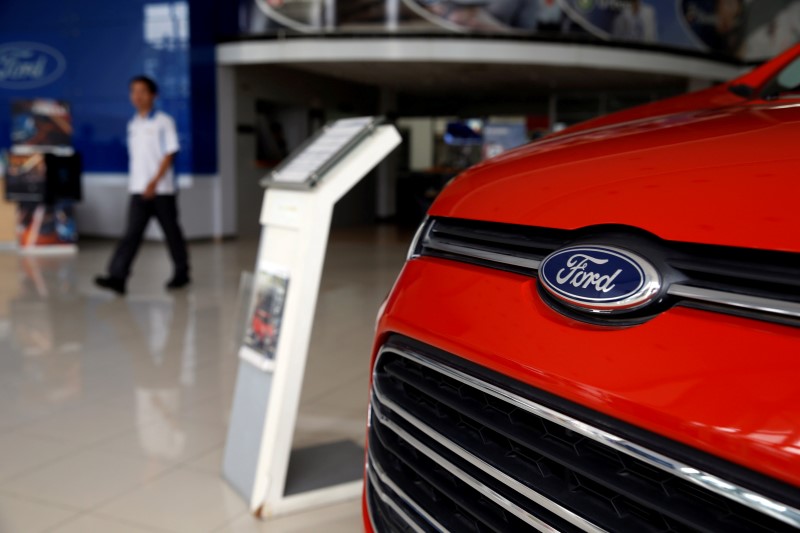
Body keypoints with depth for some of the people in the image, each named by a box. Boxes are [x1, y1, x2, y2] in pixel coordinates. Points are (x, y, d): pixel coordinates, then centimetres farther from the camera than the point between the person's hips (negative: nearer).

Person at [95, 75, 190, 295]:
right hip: (138, 190, 4)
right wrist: (133, 182, 13)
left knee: (172, 231, 6)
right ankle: (117, 277, -11)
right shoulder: (133, 124, 13)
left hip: (162, 189, -4)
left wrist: (154, 182, -17)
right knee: (132, 233, -4)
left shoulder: (164, 122, -4)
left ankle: (182, 273, 20)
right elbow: (134, 156, 17)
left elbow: (169, 154, -10)